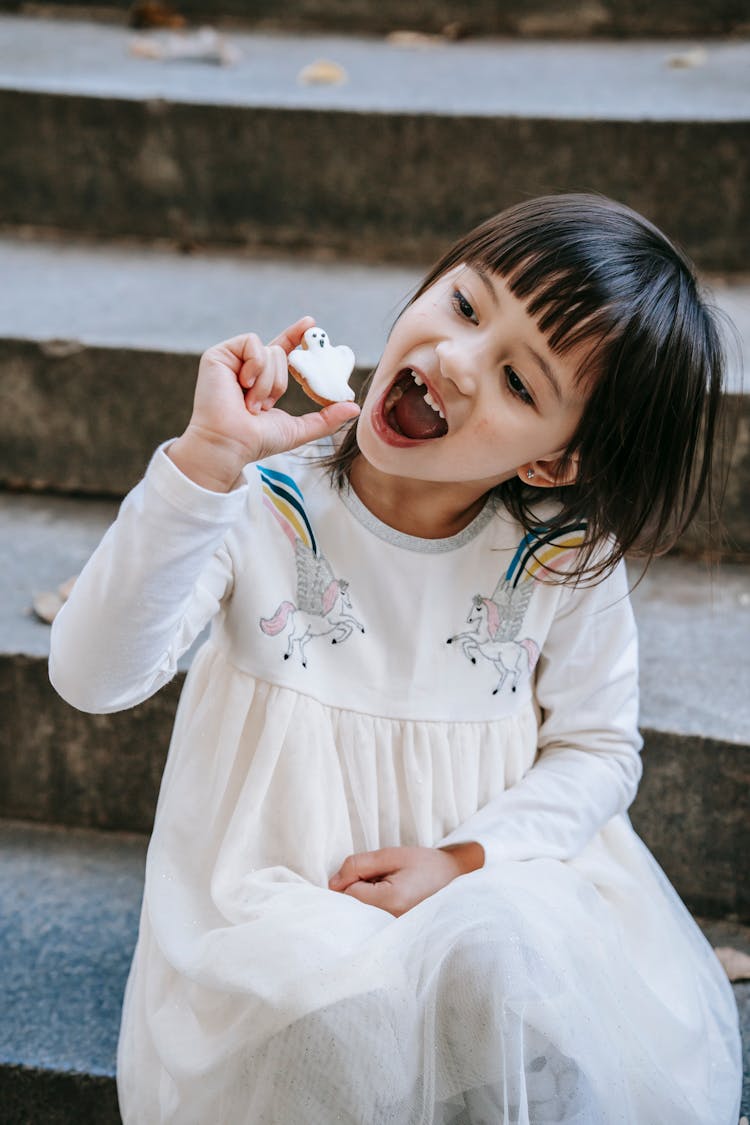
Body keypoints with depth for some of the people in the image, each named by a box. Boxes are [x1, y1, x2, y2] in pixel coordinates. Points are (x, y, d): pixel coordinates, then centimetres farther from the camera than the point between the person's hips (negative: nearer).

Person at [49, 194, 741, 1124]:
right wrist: (206, 457, -33)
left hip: (490, 870, 1)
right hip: (285, 881, -1)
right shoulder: (266, 500, -13)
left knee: (501, 963, -33)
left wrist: (465, 859, -14)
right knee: (334, 999, -33)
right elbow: (94, 679, -23)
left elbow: (598, 748, 4)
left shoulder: (568, 555, -8)